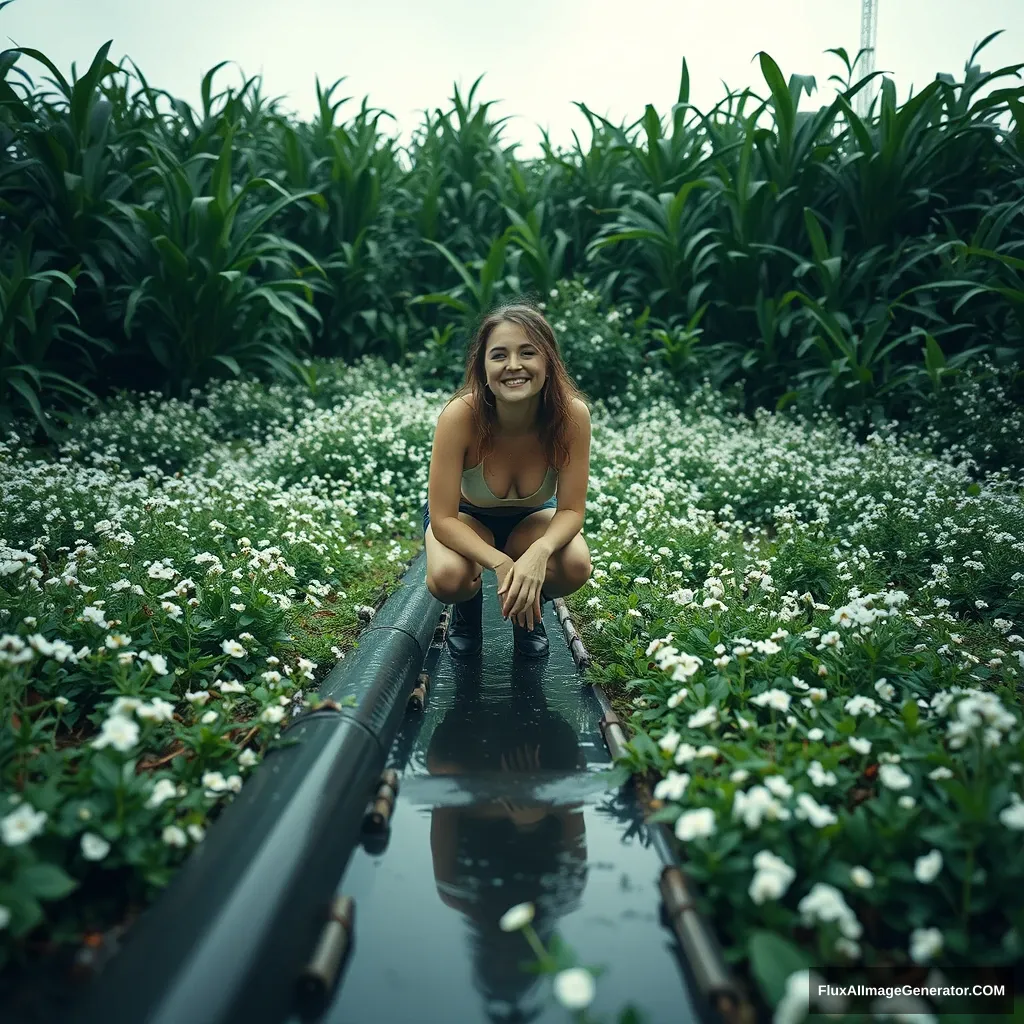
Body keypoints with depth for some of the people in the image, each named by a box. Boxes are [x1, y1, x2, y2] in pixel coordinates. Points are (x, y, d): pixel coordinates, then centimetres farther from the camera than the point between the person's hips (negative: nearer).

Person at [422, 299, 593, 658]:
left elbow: (571, 509, -22)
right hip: (464, 516, -1)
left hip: (532, 517, 2)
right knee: (448, 578, -33)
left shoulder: (571, 414, -29)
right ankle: (468, 608, 8)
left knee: (576, 566, -29)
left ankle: (530, 610, 8)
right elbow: (443, 518, -28)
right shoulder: (461, 416, -34)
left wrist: (539, 552, -43)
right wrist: (501, 563, -43)